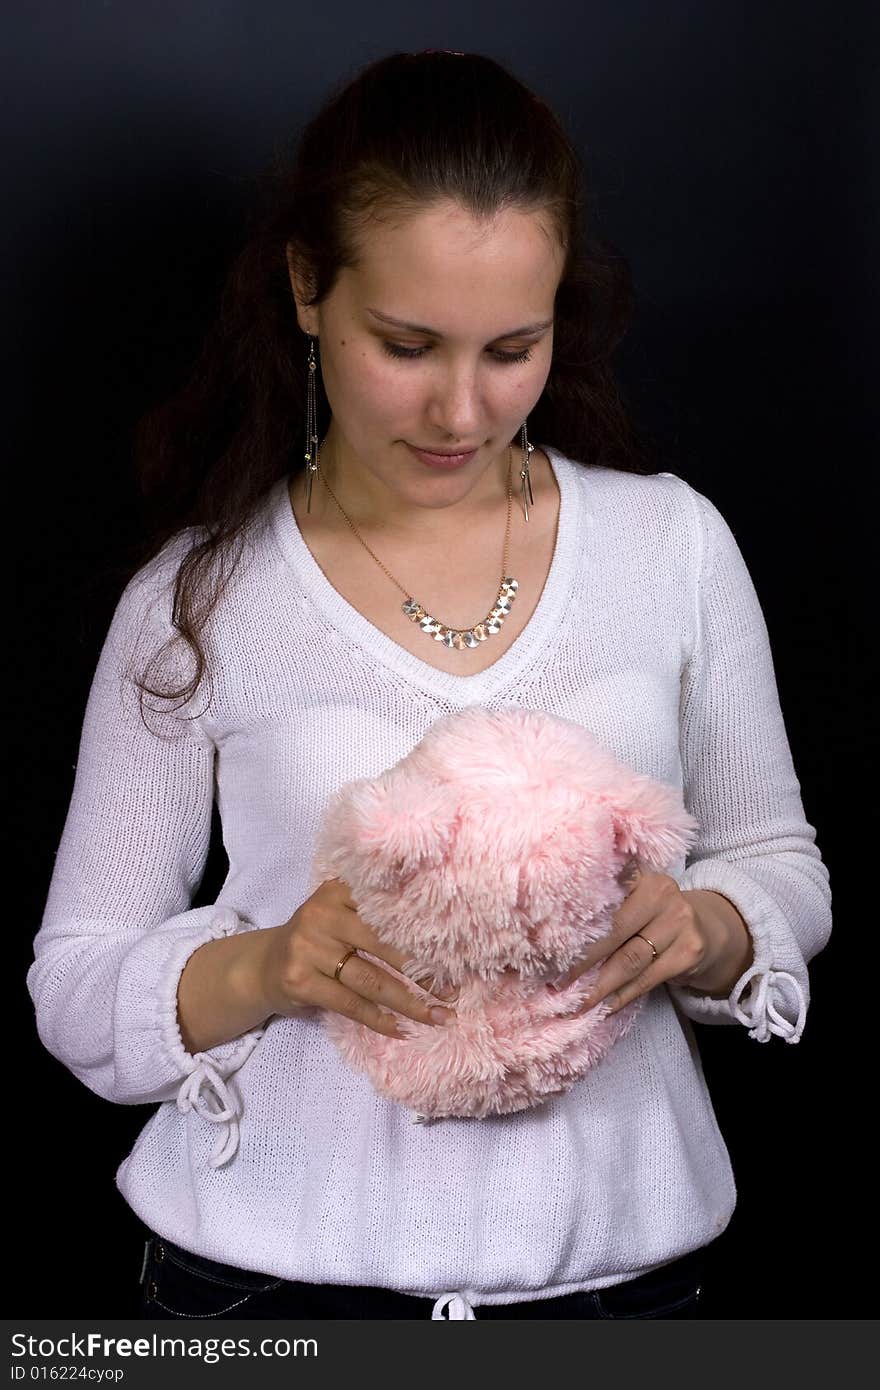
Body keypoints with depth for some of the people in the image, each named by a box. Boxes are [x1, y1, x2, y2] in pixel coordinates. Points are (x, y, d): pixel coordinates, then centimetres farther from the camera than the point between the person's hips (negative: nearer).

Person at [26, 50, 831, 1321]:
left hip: (613, 1262, 2)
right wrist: (264, 969, -22)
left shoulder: (672, 541, -2)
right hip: (279, 1273, -1)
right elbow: (74, 986, -3)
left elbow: (781, 865, 7)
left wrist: (703, 931, -15)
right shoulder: (200, 597, -6)